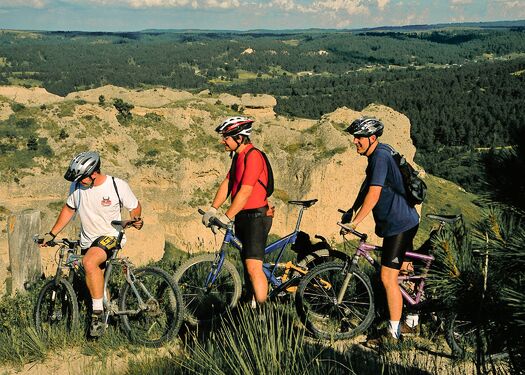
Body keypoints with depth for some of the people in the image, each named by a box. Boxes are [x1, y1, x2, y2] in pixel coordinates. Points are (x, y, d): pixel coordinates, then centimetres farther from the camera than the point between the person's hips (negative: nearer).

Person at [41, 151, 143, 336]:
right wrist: (51, 234, 8)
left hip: (110, 236, -6)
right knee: (95, 281, 15)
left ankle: (98, 312, -26)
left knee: (89, 262, -33)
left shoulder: (118, 186, -17)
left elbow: (135, 206, -1)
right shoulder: (77, 187, -6)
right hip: (87, 240, 6)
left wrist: (136, 219, -22)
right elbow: (69, 209, 10)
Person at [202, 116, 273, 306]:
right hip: (244, 218, 10)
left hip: (256, 217, -10)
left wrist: (226, 217, -23)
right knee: (247, 264, 16)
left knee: (253, 267, -15)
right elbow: (227, 184, 12)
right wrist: (212, 209, 3)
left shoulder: (253, 156, -18)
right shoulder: (239, 156, 14)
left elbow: (245, 192, -23)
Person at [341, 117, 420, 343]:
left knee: (388, 278, -8)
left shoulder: (380, 157, -20)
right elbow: (367, 186, 23)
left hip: (399, 226, -11)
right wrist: (352, 210, 21)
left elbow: (374, 194, -27)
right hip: (406, 221, 11)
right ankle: (411, 322, 31)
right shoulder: (379, 154, 12)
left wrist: (354, 222, -24)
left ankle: (393, 333, 0)